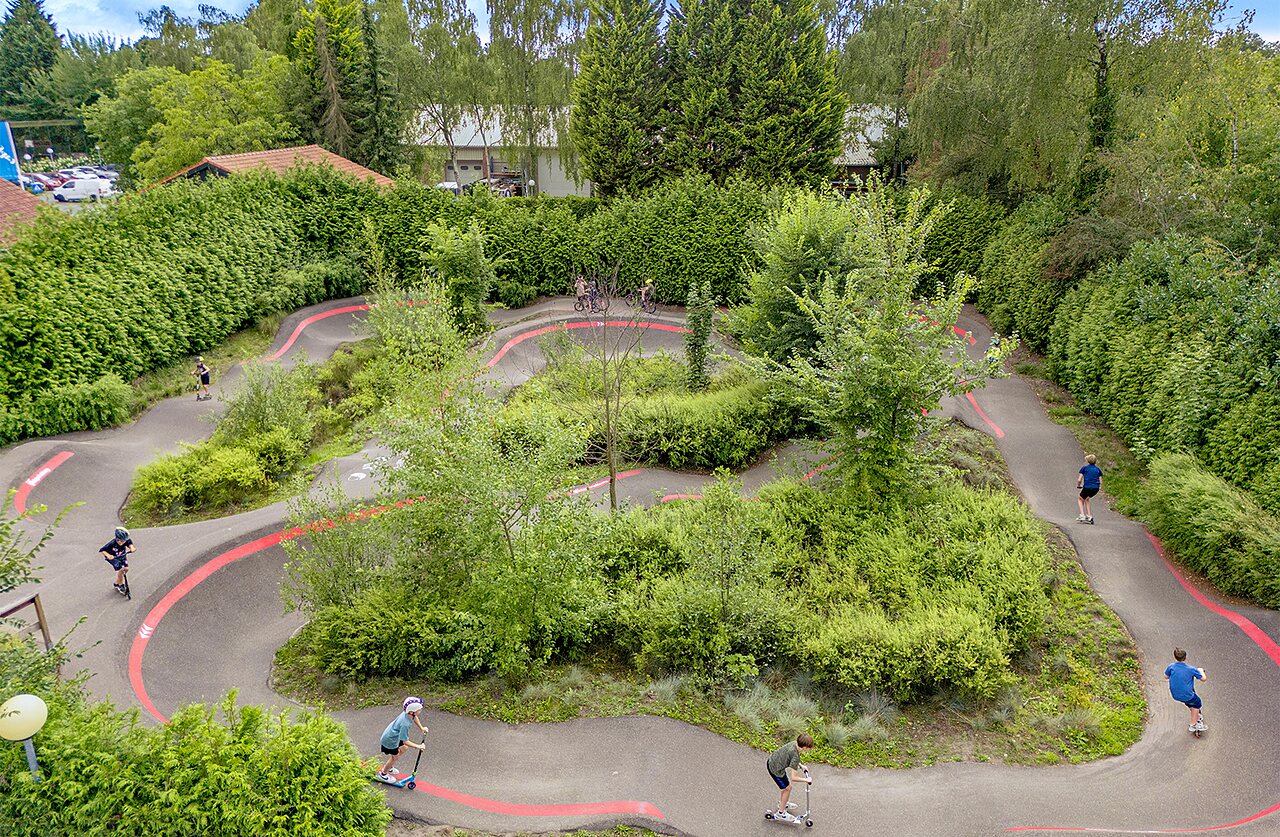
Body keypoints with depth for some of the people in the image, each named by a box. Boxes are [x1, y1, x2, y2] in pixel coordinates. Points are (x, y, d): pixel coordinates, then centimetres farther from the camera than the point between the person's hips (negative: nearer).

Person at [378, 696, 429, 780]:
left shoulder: (408, 713, -19)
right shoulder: (405, 724, -43)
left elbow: (415, 717, 8)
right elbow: (405, 741, -33)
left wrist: (422, 728, 7)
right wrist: (418, 746, -27)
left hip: (393, 735, 8)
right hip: (390, 740, -8)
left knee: (402, 749, 24)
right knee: (395, 756, 14)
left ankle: (388, 767, 46)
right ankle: (383, 774, 40)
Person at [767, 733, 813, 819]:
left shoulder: (794, 743, -7)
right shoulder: (796, 756, -29)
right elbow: (793, 778, -27)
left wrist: (800, 765, 10)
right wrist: (806, 780, -14)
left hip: (771, 761, 8)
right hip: (775, 769, -8)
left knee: (786, 785, 28)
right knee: (787, 788, 11)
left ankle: (782, 803, 51)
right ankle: (780, 813, 23)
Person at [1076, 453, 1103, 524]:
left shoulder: (1084, 468, 4)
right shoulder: (1098, 469, 15)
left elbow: (1079, 480, -2)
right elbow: (1100, 482, 11)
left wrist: (1078, 485, 16)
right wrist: (1100, 487, 28)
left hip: (1087, 487, -4)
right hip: (1096, 488, 4)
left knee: (1080, 500, 20)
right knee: (1086, 499, 27)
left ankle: (1082, 515, 6)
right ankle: (1089, 516, 20)